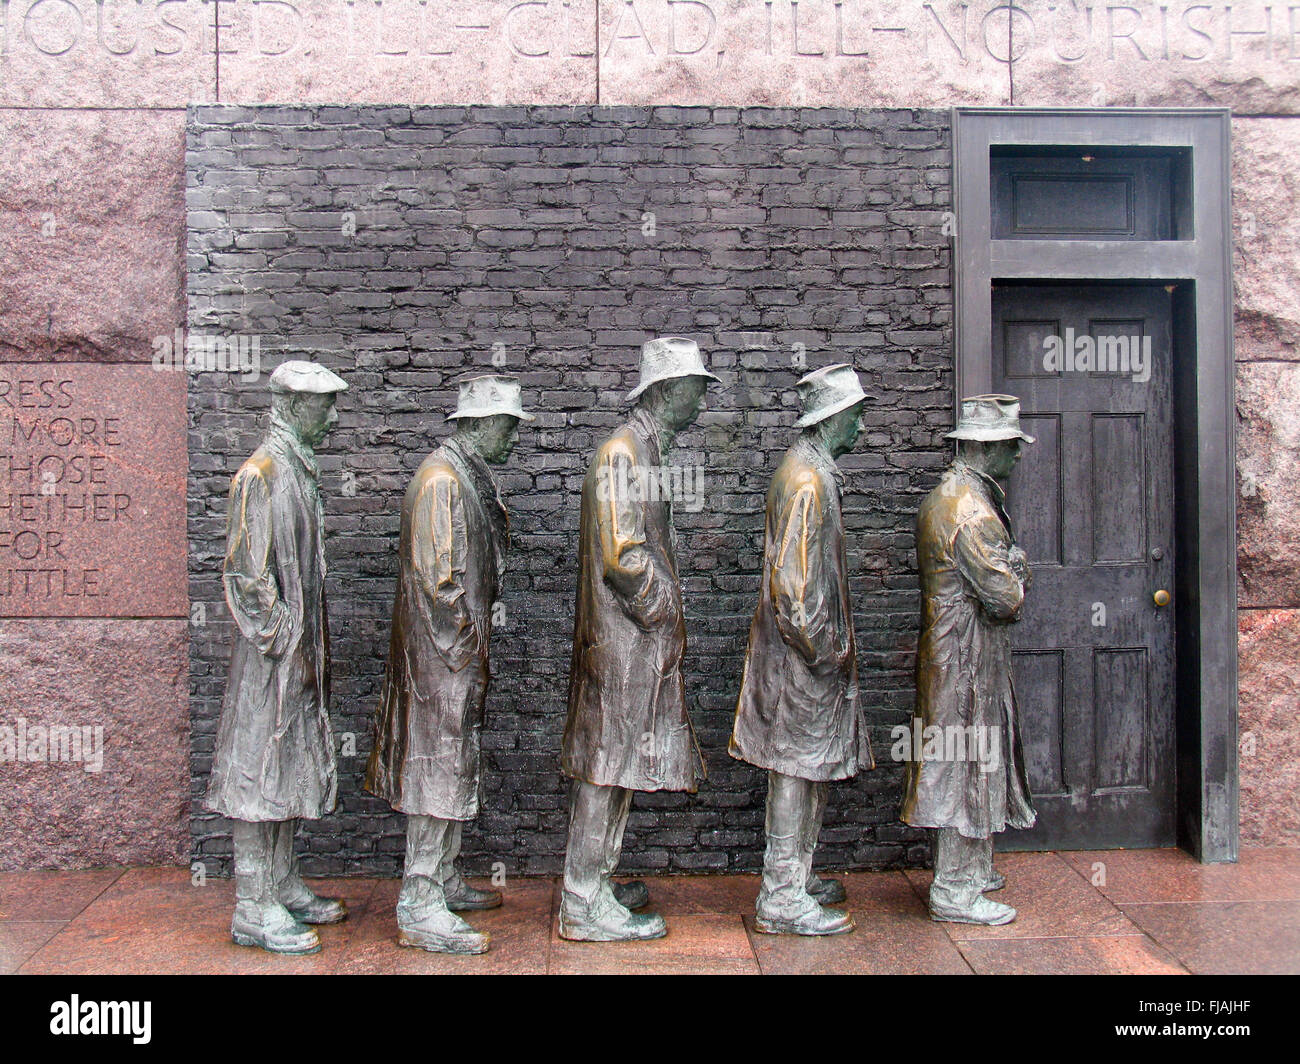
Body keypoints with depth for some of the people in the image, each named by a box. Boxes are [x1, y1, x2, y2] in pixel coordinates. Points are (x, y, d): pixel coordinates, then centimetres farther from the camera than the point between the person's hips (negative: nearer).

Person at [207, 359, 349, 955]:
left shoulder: (301, 470, 14)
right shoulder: (260, 475, -14)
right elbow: (246, 574, -18)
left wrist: (313, 648, 17)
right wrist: (282, 644, -18)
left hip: (302, 651, 10)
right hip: (272, 655, -10)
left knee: (295, 768, 15)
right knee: (259, 769, -2)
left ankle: (284, 889, 27)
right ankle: (253, 911, 6)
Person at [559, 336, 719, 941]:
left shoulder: (646, 451, 17)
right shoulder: (623, 452, -15)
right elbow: (621, 556, -22)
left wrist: (665, 614, 15)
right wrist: (664, 614, -12)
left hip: (640, 641, 10)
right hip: (623, 641, -10)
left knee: (614, 763, 15)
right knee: (606, 764, -3)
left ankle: (595, 883, 27)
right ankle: (585, 907, 6)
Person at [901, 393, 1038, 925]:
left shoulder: (941, 496, 11)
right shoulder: (974, 510, -22)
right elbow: (1006, 598, -22)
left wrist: (1007, 567, 3)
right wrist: (1017, 566, -2)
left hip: (946, 651, 10)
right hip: (968, 659, -10)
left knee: (960, 763, 18)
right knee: (967, 765, -2)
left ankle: (966, 869, 32)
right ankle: (956, 892, 8)